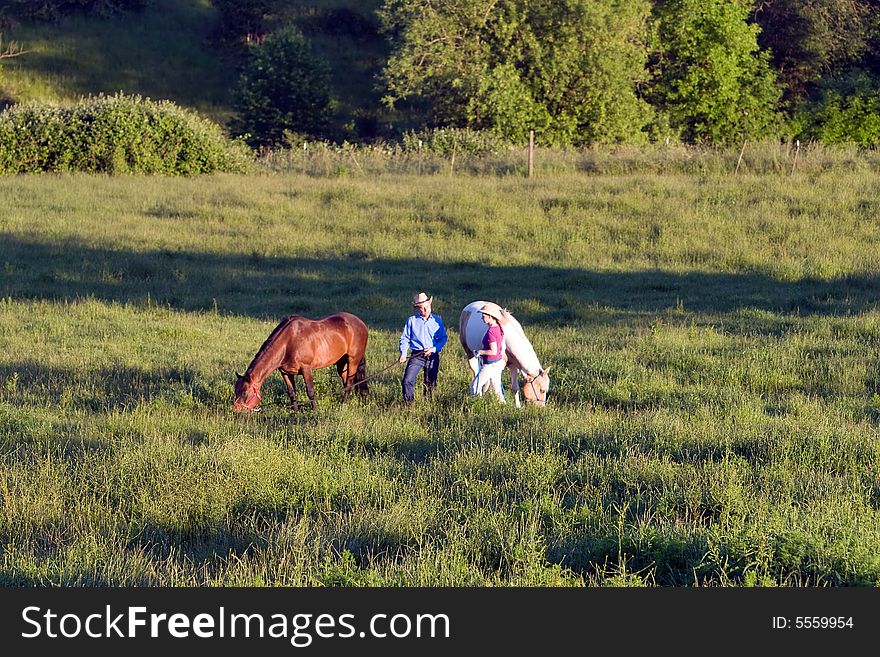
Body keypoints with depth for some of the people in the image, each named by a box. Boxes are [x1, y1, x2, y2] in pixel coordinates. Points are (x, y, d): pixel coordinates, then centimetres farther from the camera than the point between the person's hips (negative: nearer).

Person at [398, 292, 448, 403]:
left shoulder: (437, 320, 4)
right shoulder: (412, 320, 2)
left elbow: (443, 338, 5)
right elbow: (405, 338, 3)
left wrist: (433, 349, -12)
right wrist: (403, 353, -13)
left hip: (433, 356, 1)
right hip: (417, 356, -1)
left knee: (430, 383, 10)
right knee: (407, 381, -16)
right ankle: (408, 403, -4)